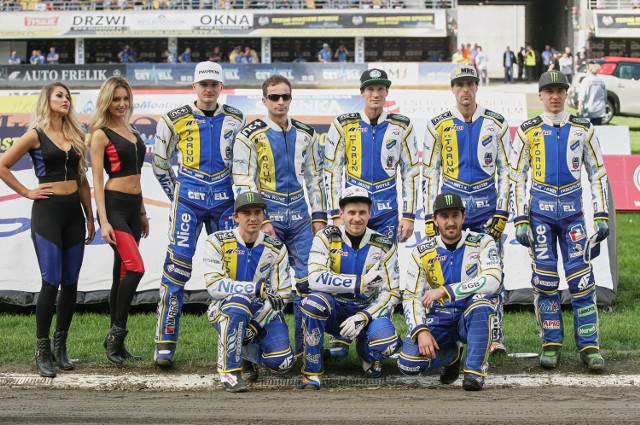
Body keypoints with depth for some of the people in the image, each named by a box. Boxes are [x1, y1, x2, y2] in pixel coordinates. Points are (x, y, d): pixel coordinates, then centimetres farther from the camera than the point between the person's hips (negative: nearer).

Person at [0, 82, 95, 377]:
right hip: (47, 210, -5)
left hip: (74, 211, 5)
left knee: (71, 283, 5)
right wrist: (26, 192, -5)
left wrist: (90, 217, 14)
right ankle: (42, 351, 1)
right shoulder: (36, 135, -3)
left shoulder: (74, 135, 13)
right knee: (51, 283, -9)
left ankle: (60, 346, 15)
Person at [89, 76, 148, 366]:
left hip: (133, 206, 7)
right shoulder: (101, 135, -6)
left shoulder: (132, 132, 16)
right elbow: (97, 181, -10)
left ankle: (115, 341, 12)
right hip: (114, 205, -7)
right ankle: (116, 333, -11)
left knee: (122, 274, 8)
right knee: (135, 268, -19)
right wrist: (103, 221, -16)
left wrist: (143, 213, 22)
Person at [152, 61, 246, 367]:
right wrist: (177, 197, 8)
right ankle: (165, 343, -6)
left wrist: (239, 197, 12)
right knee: (177, 266, -10)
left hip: (224, 200, 2)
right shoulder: (175, 120, 2)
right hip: (188, 200, -2)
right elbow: (160, 164, 11)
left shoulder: (235, 120, 8)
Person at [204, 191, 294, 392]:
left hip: (264, 311, 3)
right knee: (238, 301, -40)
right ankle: (229, 371, -26)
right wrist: (258, 288, -29)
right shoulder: (218, 242, -9)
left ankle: (248, 351, 18)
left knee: (282, 362, -20)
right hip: (225, 308, -3)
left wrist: (255, 326, -17)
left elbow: (281, 295, -4)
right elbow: (214, 285, -20)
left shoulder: (276, 248, -2)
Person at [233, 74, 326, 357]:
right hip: (267, 214, -4)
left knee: (308, 281, 0)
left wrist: (319, 217, 8)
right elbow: (244, 182, -6)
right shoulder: (251, 135, -4)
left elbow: (315, 177, 15)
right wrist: (260, 222, -12)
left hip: (299, 214, 4)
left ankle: (304, 346, 7)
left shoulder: (306, 135, 10)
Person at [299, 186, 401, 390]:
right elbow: (315, 279, -23)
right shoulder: (326, 238, -8)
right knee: (313, 302, -36)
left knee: (388, 343, -31)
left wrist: (363, 318, -21)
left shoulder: (384, 246, -3)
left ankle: (367, 353, 11)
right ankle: (311, 371, -21)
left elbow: (391, 293, -5)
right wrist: (362, 281, -30)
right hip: (334, 308, -1)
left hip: (368, 309, 1)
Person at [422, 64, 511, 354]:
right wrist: (429, 218, 1)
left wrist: (502, 213, -2)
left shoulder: (496, 124, 4)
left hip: (487, 203, 0)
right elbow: (429, 174, 7)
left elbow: (506, 170, 6)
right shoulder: (438, 126, 5)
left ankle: (495, 336, 3)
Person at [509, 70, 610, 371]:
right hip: (540, 209, 0)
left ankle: (589, 346, -2)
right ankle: (551, 345, 8)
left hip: (572, 210, 0)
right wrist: (520, 220, -3)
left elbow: (597, 173, 8)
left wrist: (601, 215, 1)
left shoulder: (582, 130, 6)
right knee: (544, 277, -2)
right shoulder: (527, 131, 3)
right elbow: (517, 176, 4)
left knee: (580, 276, -6)